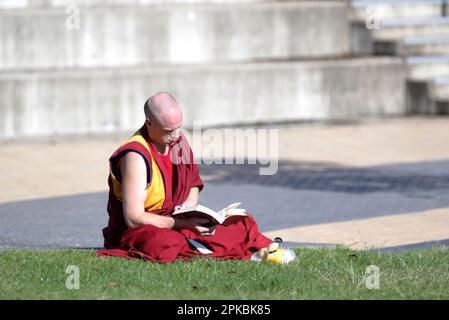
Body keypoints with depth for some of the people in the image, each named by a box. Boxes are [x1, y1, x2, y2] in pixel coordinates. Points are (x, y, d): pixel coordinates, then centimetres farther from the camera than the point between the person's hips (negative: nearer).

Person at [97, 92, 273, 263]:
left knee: (244, 222, -4)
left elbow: (194, 184, 22)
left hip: (179, 223, 7)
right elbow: (134, 219, -25)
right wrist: (183, 223, -28)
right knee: (165, 244, -42)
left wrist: (190, 204, -2)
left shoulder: (178, 140, 5)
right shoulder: (135, 156, -21)